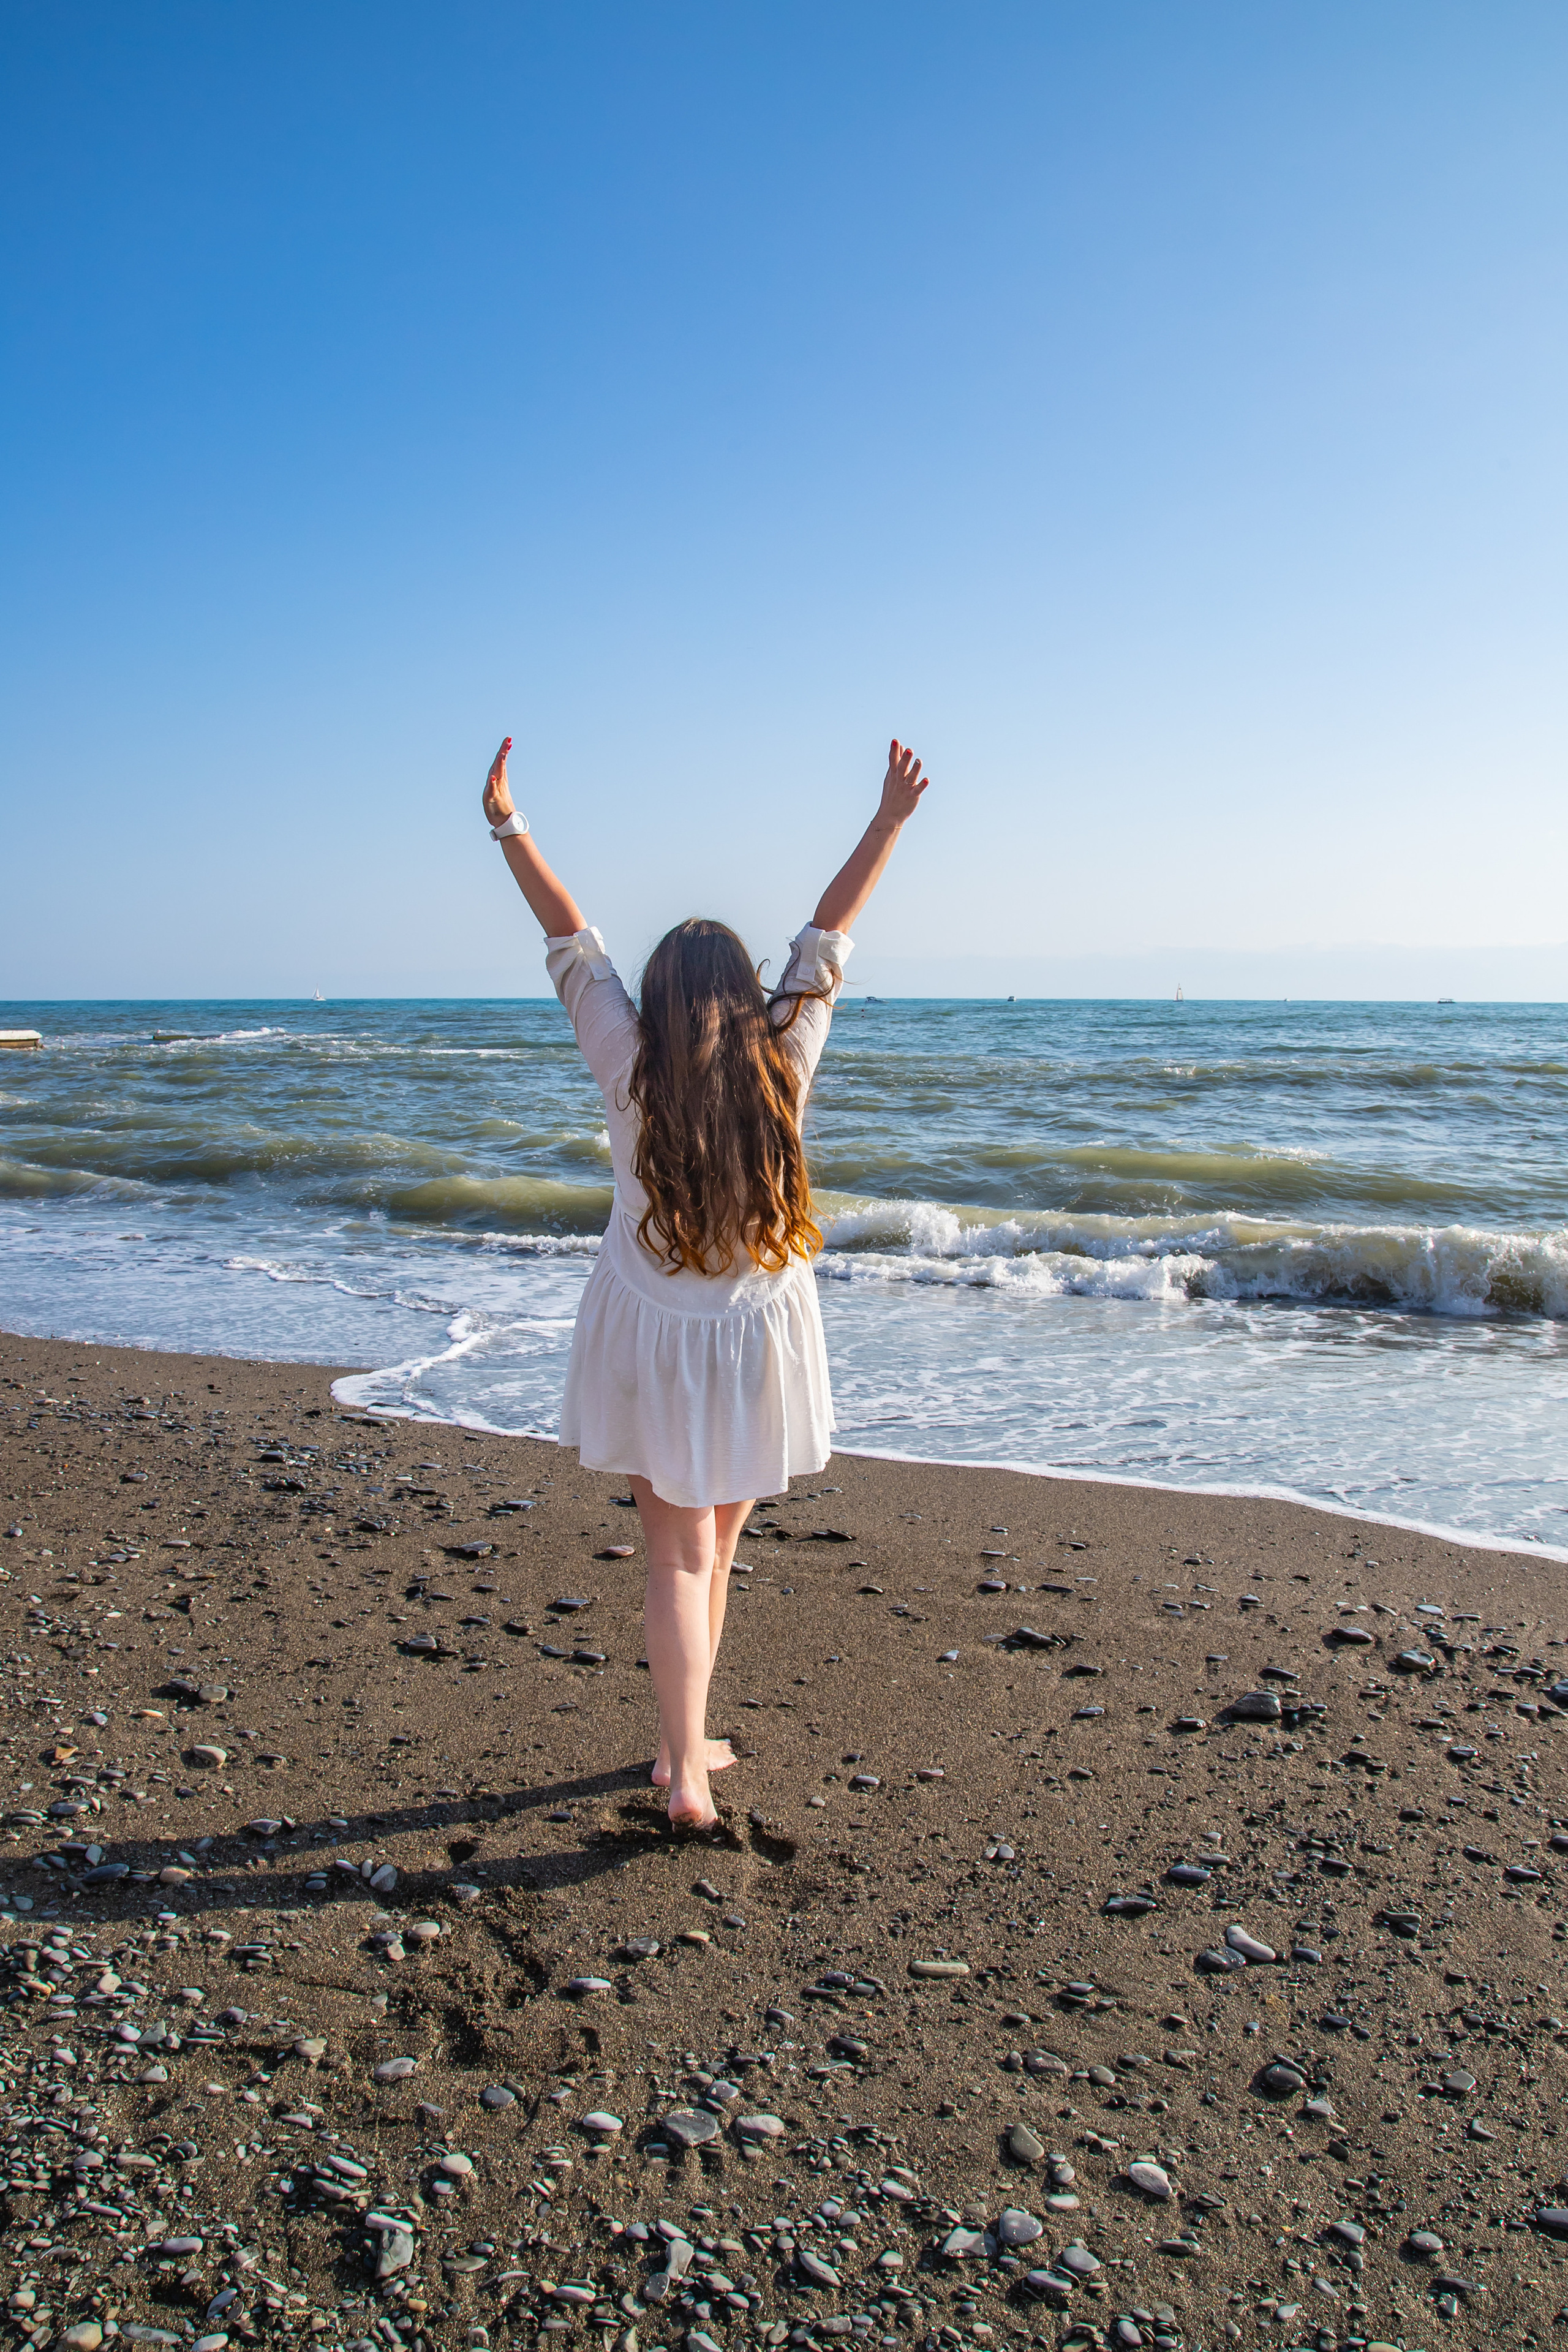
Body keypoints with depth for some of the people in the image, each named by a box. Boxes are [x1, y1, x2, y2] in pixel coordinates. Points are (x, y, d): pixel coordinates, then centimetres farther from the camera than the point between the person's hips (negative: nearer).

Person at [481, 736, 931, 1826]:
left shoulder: (630, 1071, -12)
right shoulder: (783, 1066, -10)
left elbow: (570, 937, -6)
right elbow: (829, 933, -3)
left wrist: (507, 823, 1)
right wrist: (890, 821, 5)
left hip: (653, 1342, -1)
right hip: (756, 1343, 1)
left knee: (681, 1558, 8)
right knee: (713, 1552, 17)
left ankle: (686, 1767, 6)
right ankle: (687, 1742, 29)